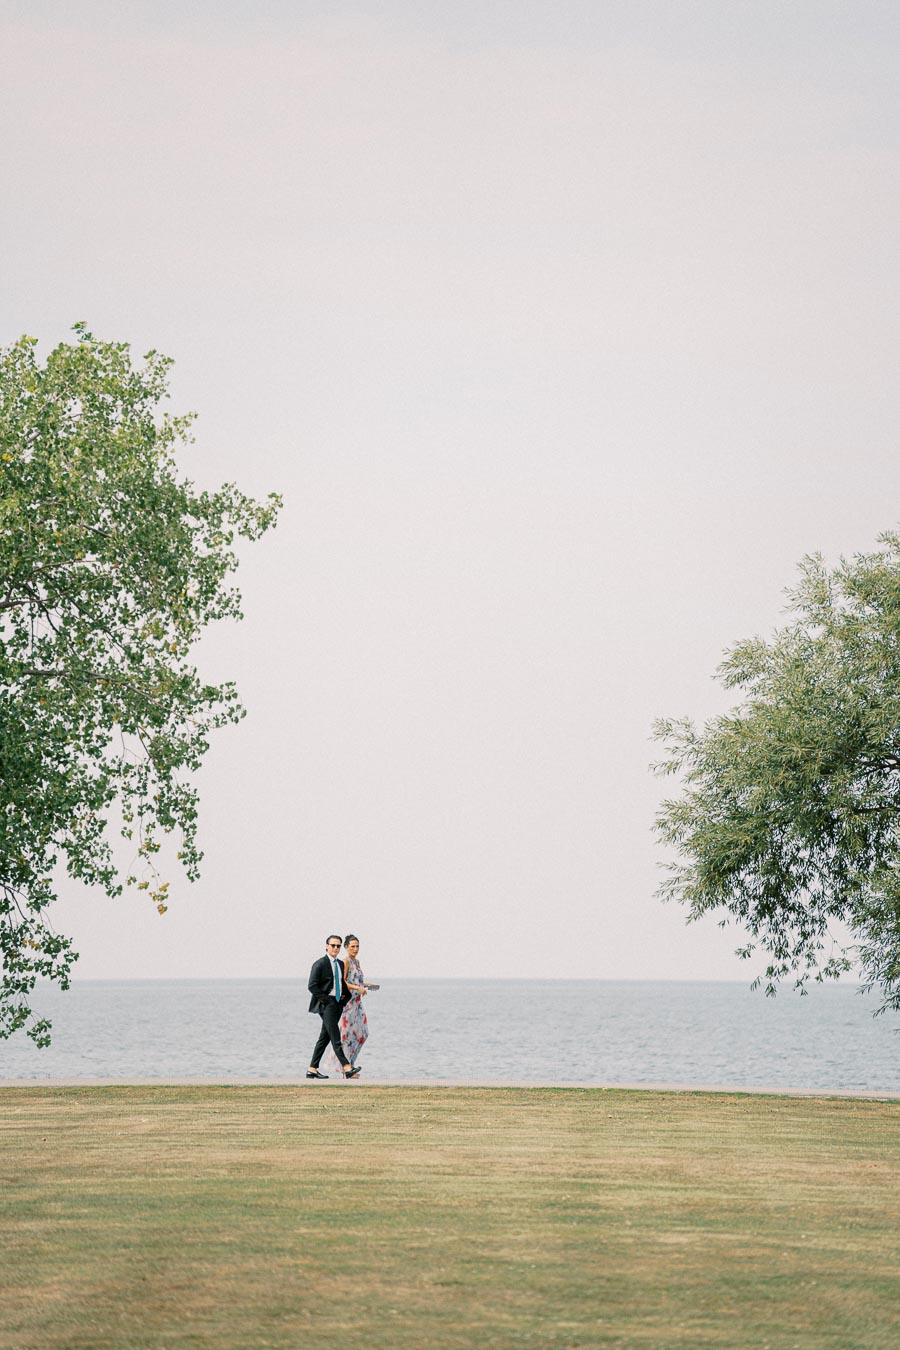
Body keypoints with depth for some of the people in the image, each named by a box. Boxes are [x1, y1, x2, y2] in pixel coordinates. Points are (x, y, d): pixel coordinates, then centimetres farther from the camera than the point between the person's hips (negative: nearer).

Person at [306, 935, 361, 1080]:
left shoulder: (341, 964, 15)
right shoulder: (320, 964, -8)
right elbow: (312, 986, -13)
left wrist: (346, 997, 13)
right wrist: (326, 1000, -15)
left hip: (338, 1003, 8)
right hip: (326, 1003, -8)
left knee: (324, 1037, 8)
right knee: (335, 1038, -12)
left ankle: (312, 1070, 12)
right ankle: (347, 1068, -19)